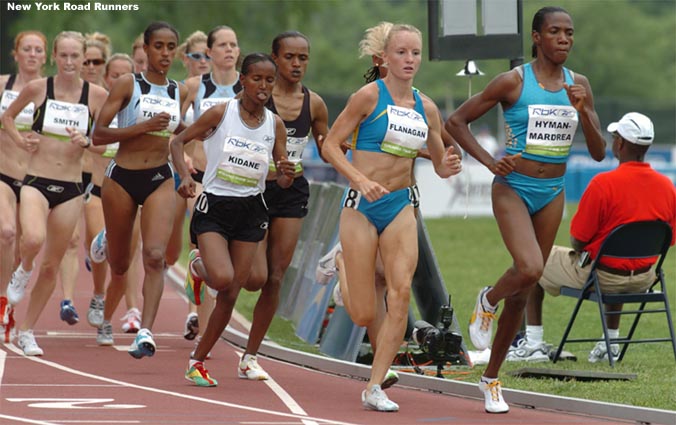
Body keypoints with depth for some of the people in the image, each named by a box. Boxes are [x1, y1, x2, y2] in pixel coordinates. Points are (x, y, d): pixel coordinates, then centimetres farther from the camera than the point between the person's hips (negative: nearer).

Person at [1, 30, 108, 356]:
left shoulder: (96, 95, -1)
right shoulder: (37, 88, -3)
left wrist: (85, 142, -13)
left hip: (71, 188, 2)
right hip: (36, 181, -2)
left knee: (51, 266, 8)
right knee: (34, 239, -32)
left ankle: (27, 332, 24)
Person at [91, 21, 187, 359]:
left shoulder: (179, 92, 7)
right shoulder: (127, 85, -7)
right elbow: (98, 135, -13)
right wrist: (144, 126, -21)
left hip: (160, 179, 2)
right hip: (122, 178, -2)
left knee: (155, 256, -19)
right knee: (119, 264, 13)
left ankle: (145, 332, -23)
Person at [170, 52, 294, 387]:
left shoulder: (274, 124, 3)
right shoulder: (221, 113, -6)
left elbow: (282, 181, 8)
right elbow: (178, 141, 1)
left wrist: (286, 175, -16)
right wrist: (185, 176, -15)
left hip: (250, 212, 4)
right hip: (214, 206, -4)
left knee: (230, 296, 2)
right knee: (223, 280, -26)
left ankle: (197, 361, 15)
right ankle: (201, 267, 9)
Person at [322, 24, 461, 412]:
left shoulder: (426, 108, 9)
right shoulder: (370, 96, -7)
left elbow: (439, 164, 18)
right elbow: (330, 146, -7)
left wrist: (448, 167, -6)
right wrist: (360, 180, -22)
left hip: (401, 208, 4)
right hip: (363, 205, -4)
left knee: (402, 292, -16)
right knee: (364, 316, -5)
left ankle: (375, 388, -9)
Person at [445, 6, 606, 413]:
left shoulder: (578, 85, 3)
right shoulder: (513, 82, -10)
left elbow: (599, 152, 4)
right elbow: (456, 121, -5)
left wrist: (584, 112, -14)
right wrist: (491, 162, -15)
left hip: (552, 195, 5)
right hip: (513, 189, -5)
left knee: (524, 291, 10)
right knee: (529, 268, -29)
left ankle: (491, 378, 25)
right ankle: (488, 301, 5)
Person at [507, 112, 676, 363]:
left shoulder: (603, 183, -23)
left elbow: (578, 240, -16)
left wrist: (580, 249, 7)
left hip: (600, 275, -5)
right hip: (642, 280, 5)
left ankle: (533, 342, 18)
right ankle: (611, 343, 40)